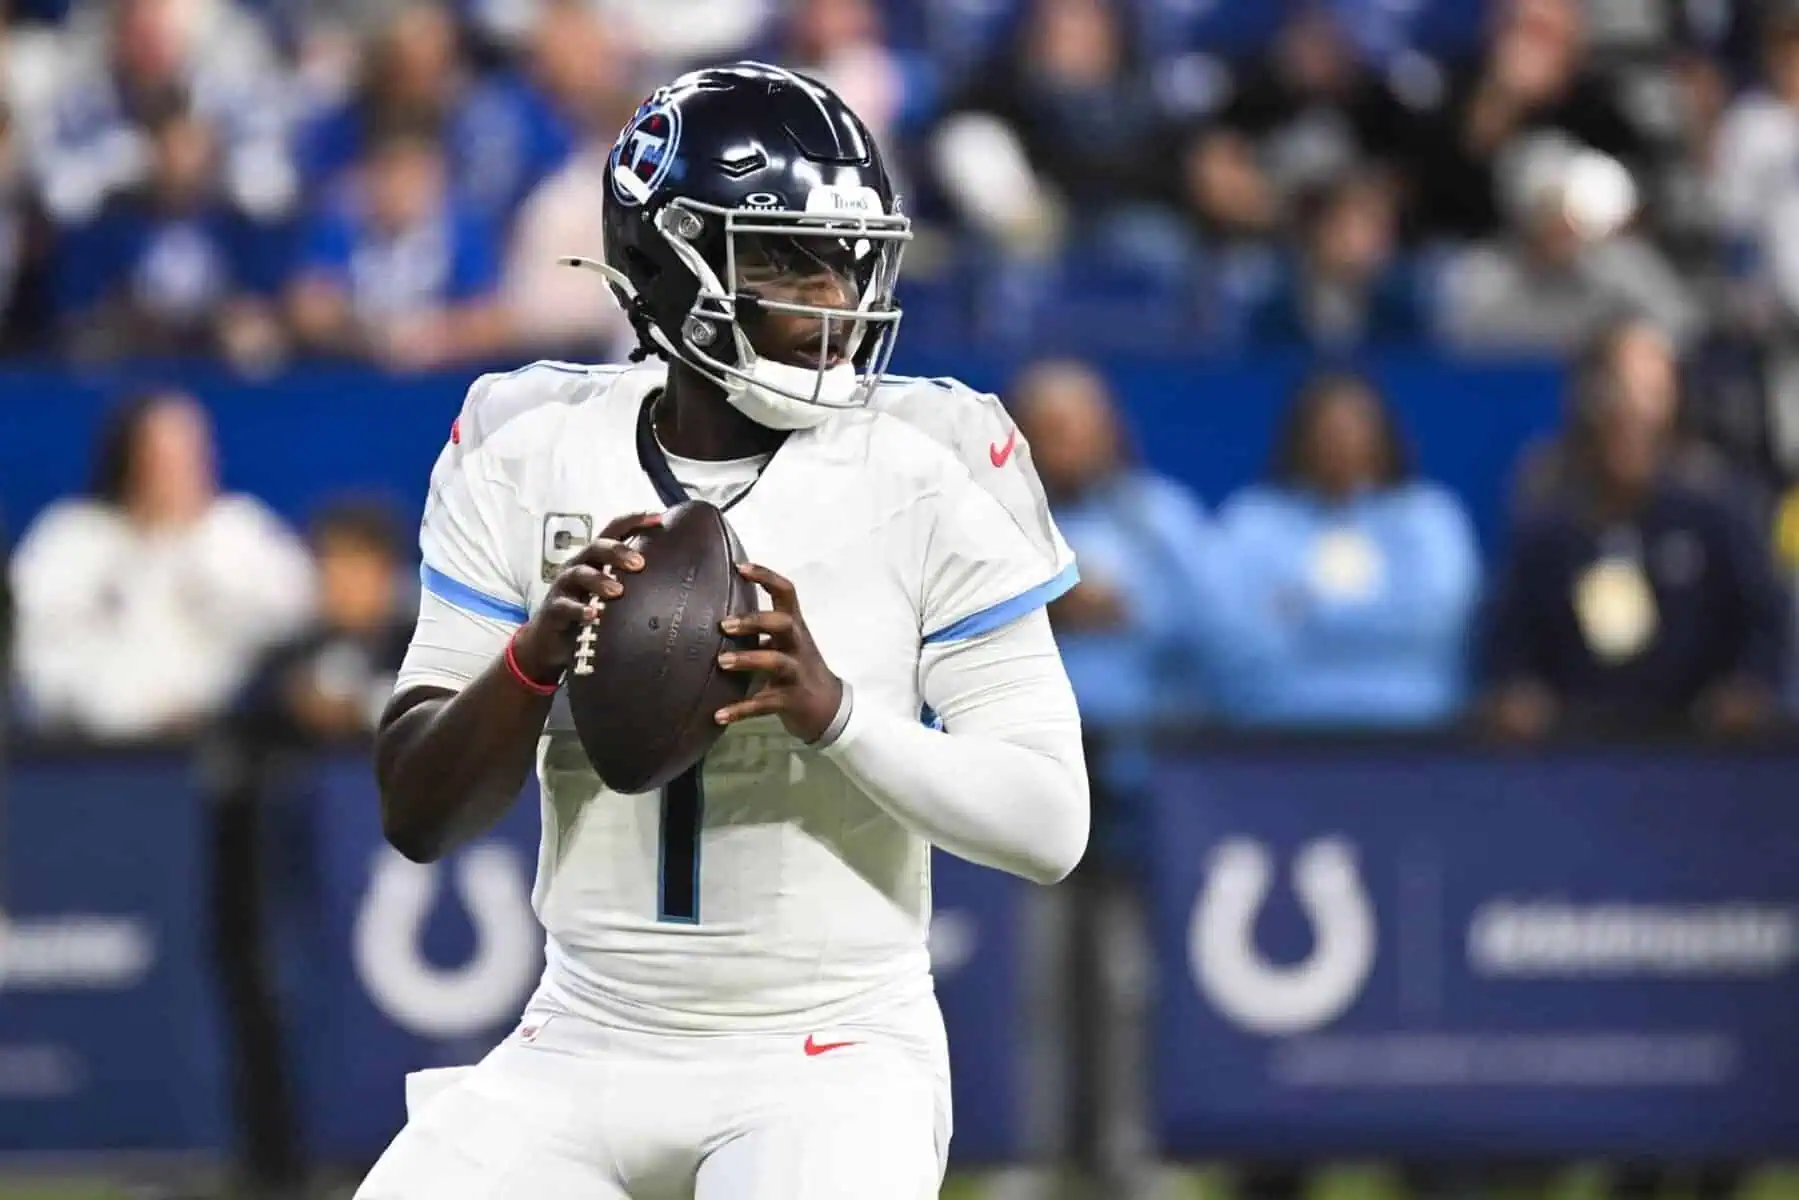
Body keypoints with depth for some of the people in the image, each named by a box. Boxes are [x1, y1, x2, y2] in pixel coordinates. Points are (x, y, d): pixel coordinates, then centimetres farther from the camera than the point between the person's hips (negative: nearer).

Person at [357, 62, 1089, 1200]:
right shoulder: (528, 463, 0)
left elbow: (1051, 822, -10)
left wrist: (834, 710, -26)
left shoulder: (928, 478, -8)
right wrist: (538, 655, -20)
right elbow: (417, 815, -1)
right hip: (587, 1051, 3)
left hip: (833, 1054, -3)